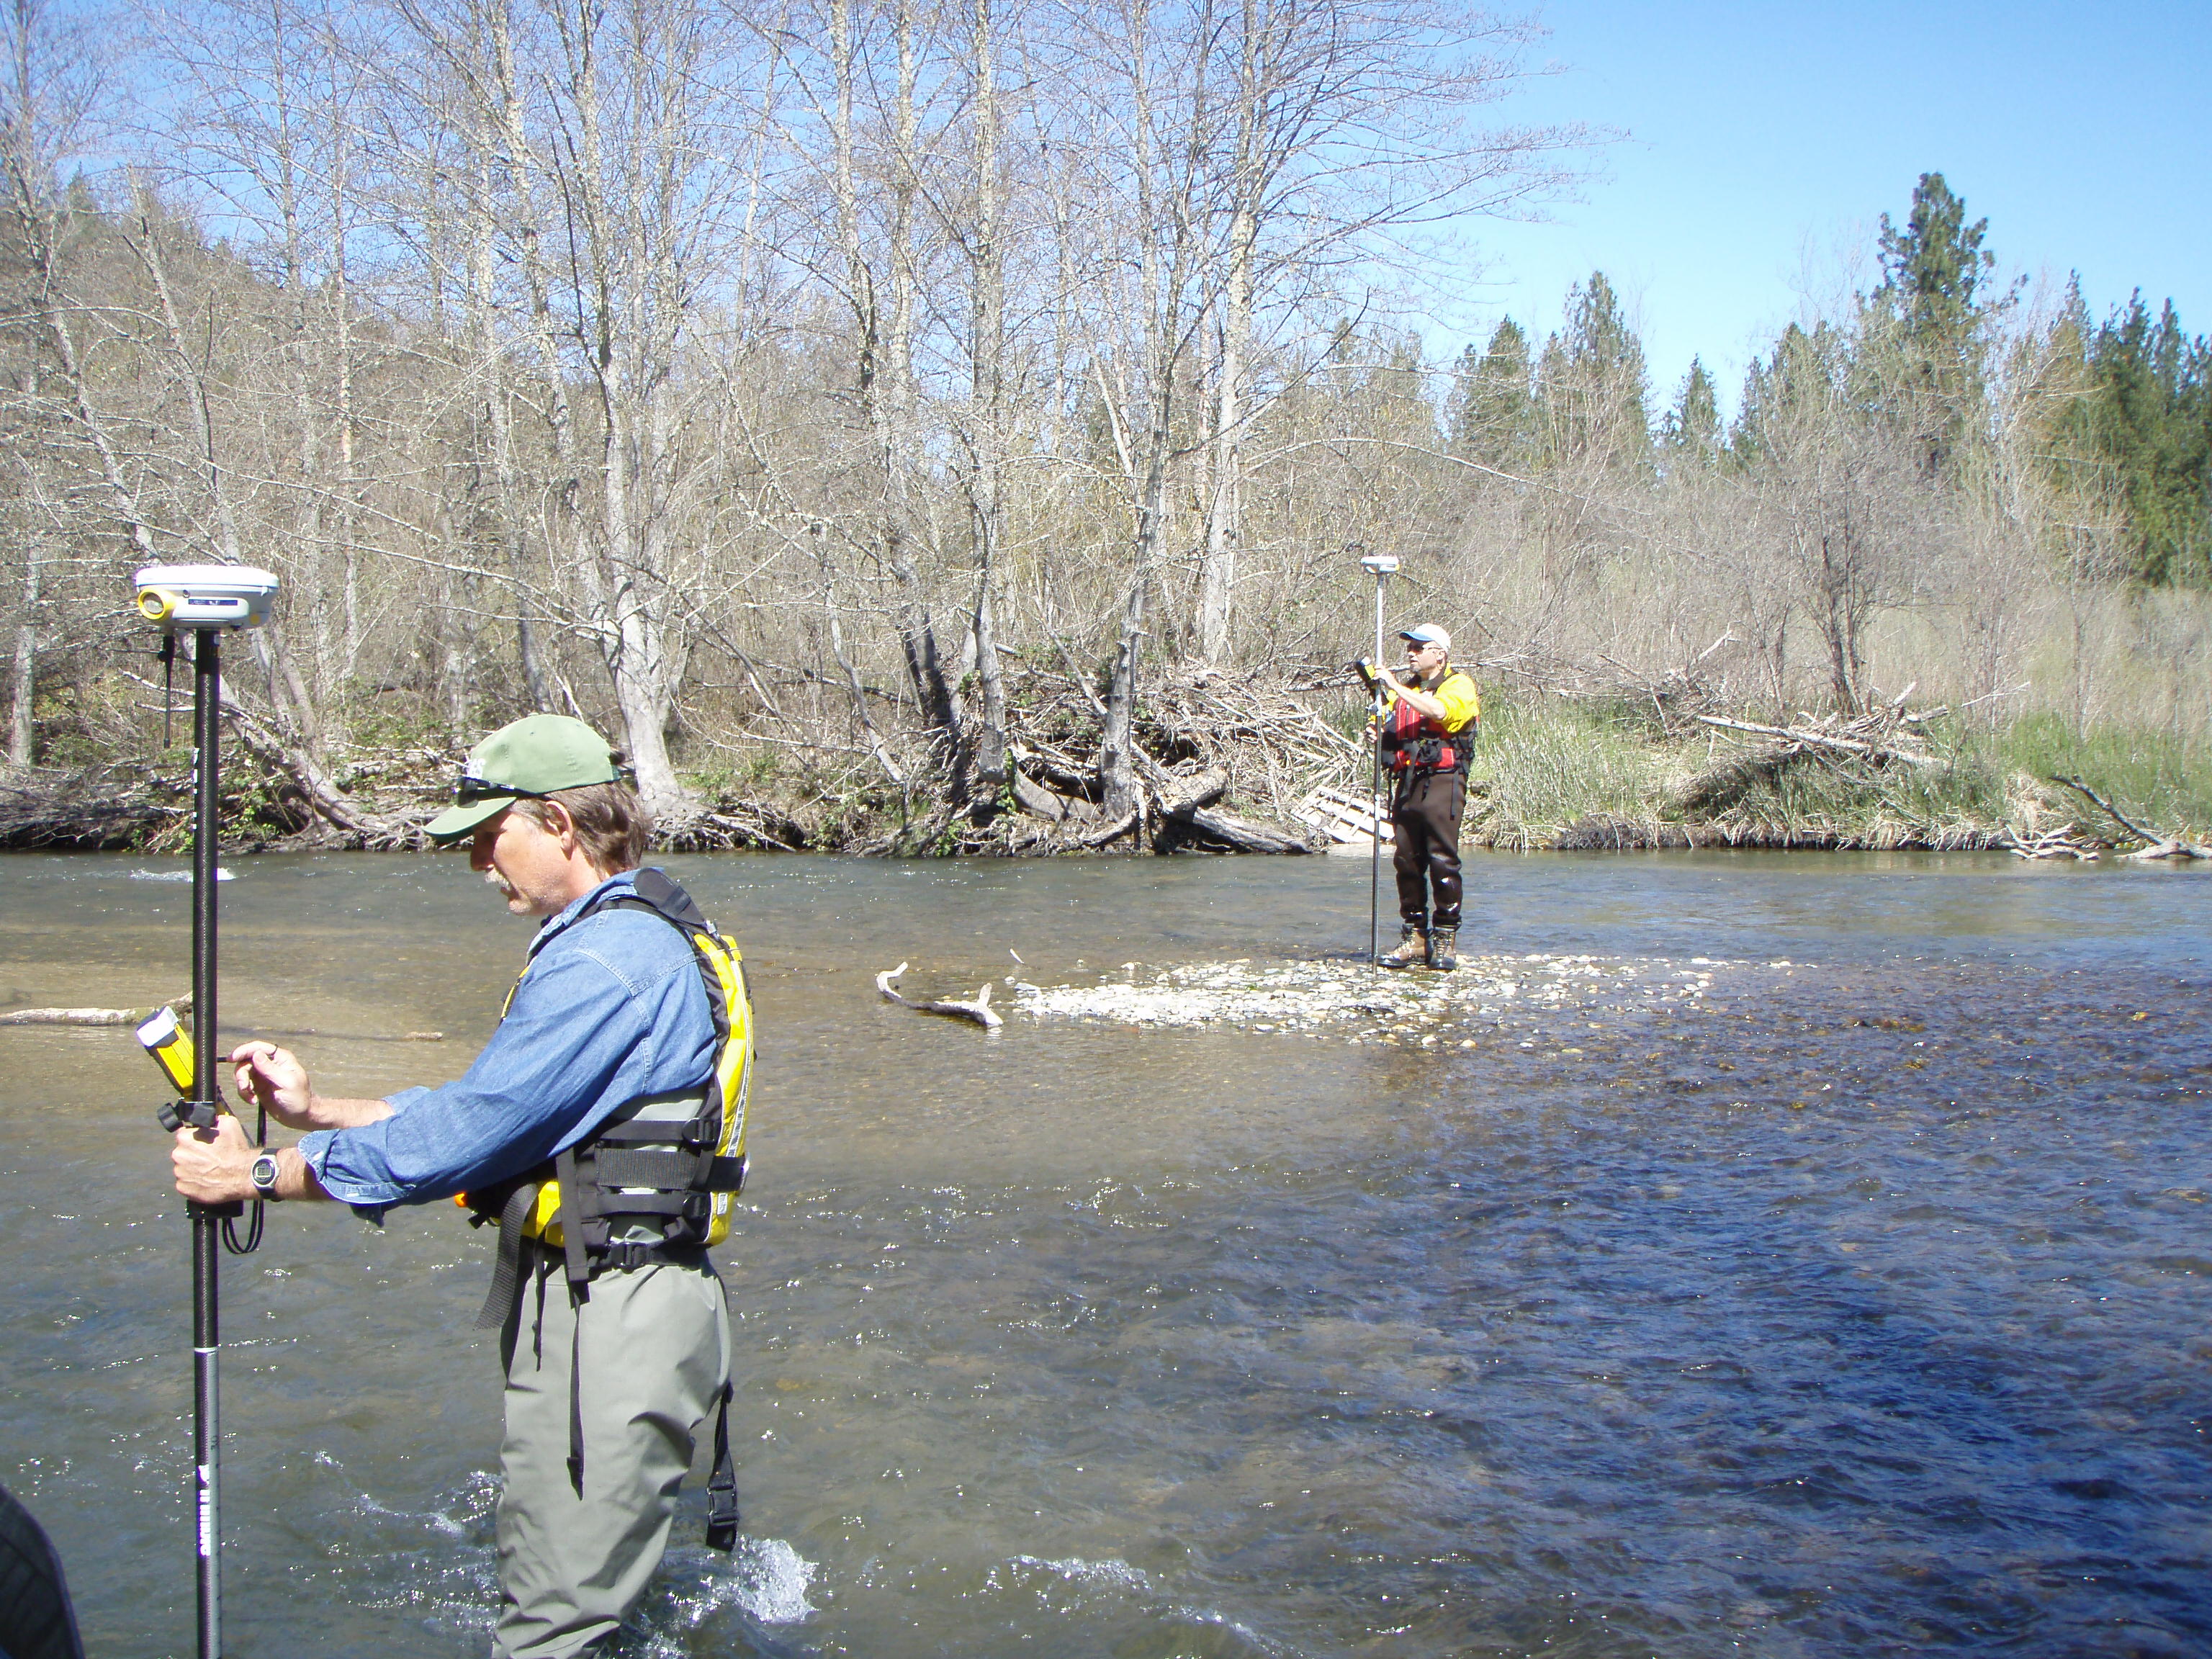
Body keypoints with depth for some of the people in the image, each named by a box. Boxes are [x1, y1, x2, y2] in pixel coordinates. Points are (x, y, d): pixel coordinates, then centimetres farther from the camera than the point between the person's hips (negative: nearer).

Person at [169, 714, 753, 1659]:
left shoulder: (605, 962, -18)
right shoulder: (633, 939, 18)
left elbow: (465, 1137, -19)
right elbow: (488, 1110, 20)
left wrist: (260, 1174, -9)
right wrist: (315, 1110, 14)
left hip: (608, 1324, -11)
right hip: (592, 1305, 11)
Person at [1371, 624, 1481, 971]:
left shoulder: (1459, 685, 2)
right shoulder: (1404, 688, 23)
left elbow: (1439, 711, -19)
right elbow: (1385, 729, 22)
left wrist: (1395, 687, -18)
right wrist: (1375, 732, -2)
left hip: (1441, 782, -6)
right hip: (1406, 783, 6)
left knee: (1443, 861, -8)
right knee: (1407, 861, 4)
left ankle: (1446, 939, -3)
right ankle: (1414, 937, 9)